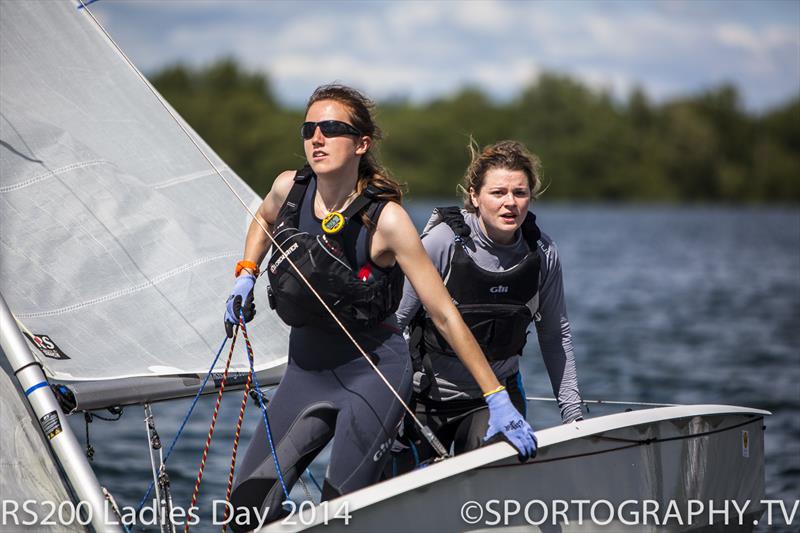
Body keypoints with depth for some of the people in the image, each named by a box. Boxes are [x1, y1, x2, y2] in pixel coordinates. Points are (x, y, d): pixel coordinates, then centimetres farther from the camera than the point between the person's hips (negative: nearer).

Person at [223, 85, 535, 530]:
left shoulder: (385, 219, -19)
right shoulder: (290, 188, -6)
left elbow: (444, 314, -18)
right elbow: (264, 219, 23)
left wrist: (498, 399, -19)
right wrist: (246, 276, 7)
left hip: (374, 370, -5)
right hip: (307, 364, 5)